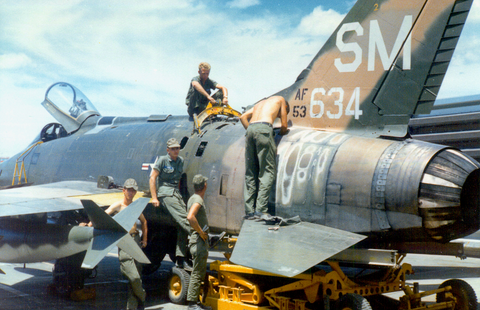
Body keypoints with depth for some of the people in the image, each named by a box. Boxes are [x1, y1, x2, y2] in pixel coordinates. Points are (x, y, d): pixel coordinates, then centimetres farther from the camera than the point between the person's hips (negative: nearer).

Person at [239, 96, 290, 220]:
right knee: (268, 170, -3)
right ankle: (260, 209, -12)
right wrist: (281, 132, 37)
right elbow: (284, 126, 18)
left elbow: (243, 117, 25)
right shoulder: (281, 100, 23)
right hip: (264, 128, -6)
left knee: (250, 172, 7)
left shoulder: (261, 103, 36)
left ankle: (249, 211, 5)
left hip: (250, 128, 6)